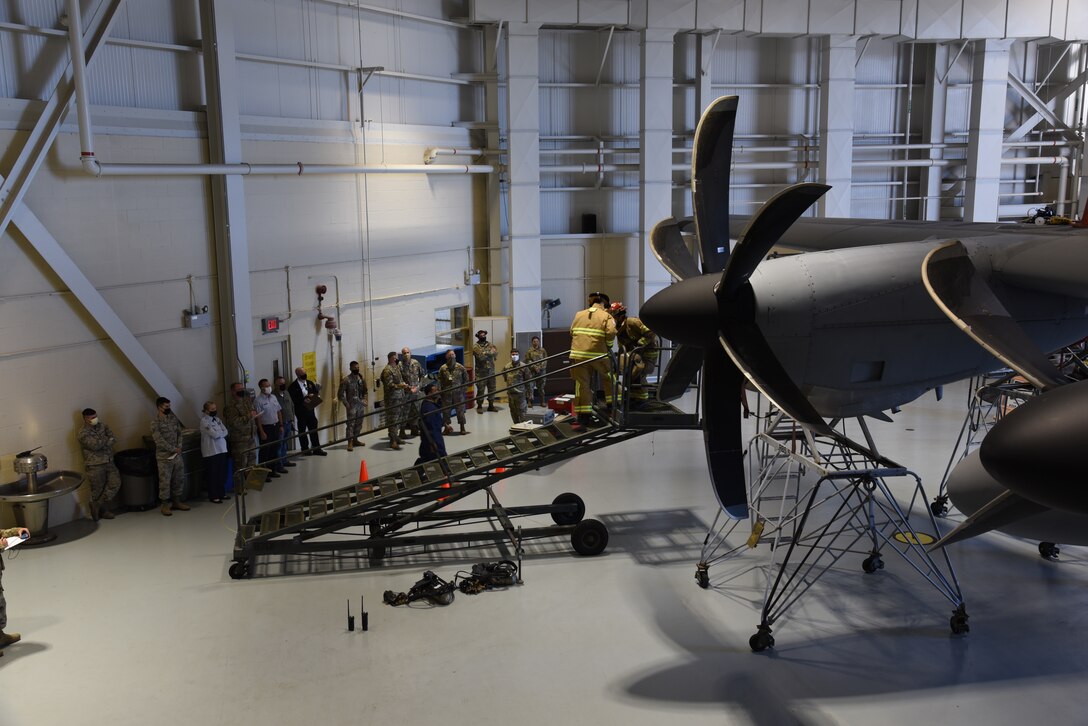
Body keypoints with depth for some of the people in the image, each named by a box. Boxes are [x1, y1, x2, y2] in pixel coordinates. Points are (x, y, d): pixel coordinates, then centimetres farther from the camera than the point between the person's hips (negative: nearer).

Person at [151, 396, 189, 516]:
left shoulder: (173, 418, 6)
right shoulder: (155, 423, -12)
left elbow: (179, 433, 11)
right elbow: (159, 441, -16)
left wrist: (179, 447, -5)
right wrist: (173, 449, -15)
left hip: (177, 455, 6)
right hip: (164, 457, -6)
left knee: (179, 479, 12)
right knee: (165, 481, -1)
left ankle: (176, 502, 25)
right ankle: (165, 505, 10)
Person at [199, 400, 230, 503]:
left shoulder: (217, 419, 12)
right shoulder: (204, 421, -10)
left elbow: (225, 432, 4)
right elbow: (214, 434, -18)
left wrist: (218, 433, -12)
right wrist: (222, 432, -1)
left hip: (222, 449, 7)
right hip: (211, 451, -7)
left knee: (222, 473, 10)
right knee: (213, 475, 0)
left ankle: (221, 493, 23)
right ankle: (213, 497, 7)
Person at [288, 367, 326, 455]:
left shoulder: (310, 383, 9)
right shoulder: (293, 386, -9)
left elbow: (316, 393, 9)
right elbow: (293, 399, -15)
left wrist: (313, 396, -12)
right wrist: (303, 400, -24)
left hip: (310, 409, 5)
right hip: (300, 411, -5)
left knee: (313, 429, 6)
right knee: (302, 430, 7)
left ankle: (316, 449, 12)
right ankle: (305, 450, 16)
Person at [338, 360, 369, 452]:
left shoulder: (361, 378, 8)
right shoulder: (346, 380, -10)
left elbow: (365, 391, 20)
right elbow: (340, 394, -9)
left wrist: (364, 400, 6)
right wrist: (346, 404, -13)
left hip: (361, 405, 6)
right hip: (351, 406, -6)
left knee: (359, 424, 12)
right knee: (351, 424, -7)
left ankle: (355, 440, 25)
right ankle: (350, 443, -5)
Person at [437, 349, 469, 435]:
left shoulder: (460, 367, -1)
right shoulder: (443, 368, -4)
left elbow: (466, 379, 8)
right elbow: (439, 381, -2)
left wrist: (464, 389, 2)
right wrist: (439, 391, -7)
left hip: (458, 393, 0)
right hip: (447, 393, 0)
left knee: (460, 410, 4)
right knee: (446, 411, 6)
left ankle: (462, 428, 14)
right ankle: (447, 427, 20)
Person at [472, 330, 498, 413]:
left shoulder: (489, 345, 10)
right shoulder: (476, 347, -6)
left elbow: (496, 352, -8)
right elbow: (481, 357, -20)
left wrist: (485, 353, -19)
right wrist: (490, 353, -10)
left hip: (491, 371, 5)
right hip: (481, 372, -5)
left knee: (492, 389, 10)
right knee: (481, 389, -3)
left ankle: (491, 405, 20)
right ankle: (479, 406, 7)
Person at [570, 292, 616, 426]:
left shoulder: (579, 315, 15)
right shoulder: (606, 316, 3)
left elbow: (571, 332, 18)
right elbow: (611, 333, -11)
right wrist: (608, 346, 5)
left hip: (578, 354, 3)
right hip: (598, 354, -2)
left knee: (582, 382, 4)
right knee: (608, 377, 20)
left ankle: (583, 414, 2)